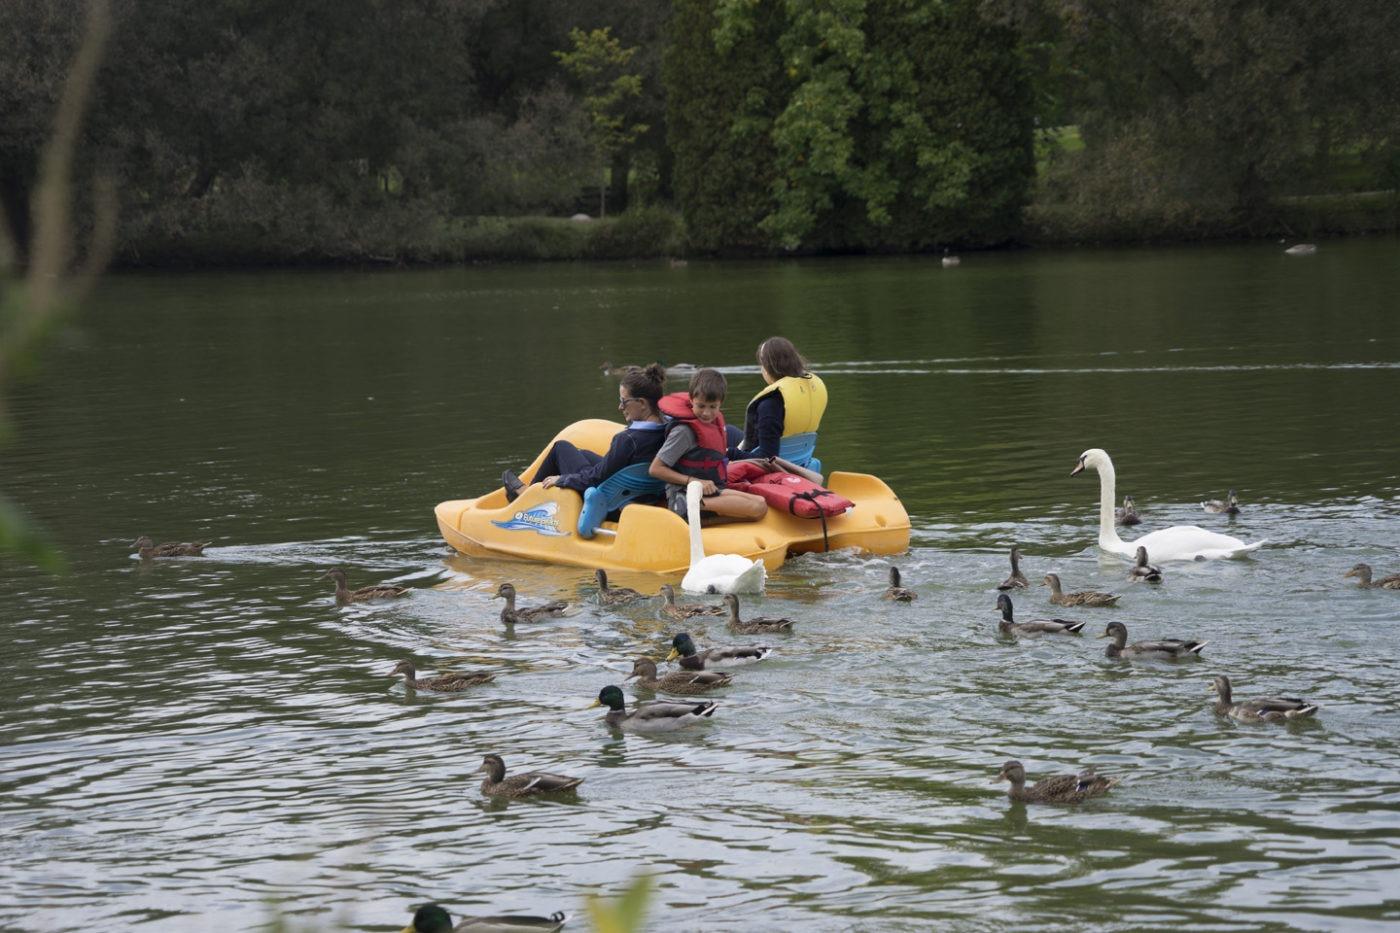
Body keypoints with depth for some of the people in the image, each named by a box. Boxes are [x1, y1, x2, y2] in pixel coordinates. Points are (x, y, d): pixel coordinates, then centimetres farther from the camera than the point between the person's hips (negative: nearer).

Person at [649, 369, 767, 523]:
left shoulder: (716, 421, 12)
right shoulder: (684, 430, -12)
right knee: (756, 508, -23)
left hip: (710, 492, 8)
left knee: (760, 503, -15)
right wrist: (695, 481, -19)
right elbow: (656, 469, -14)